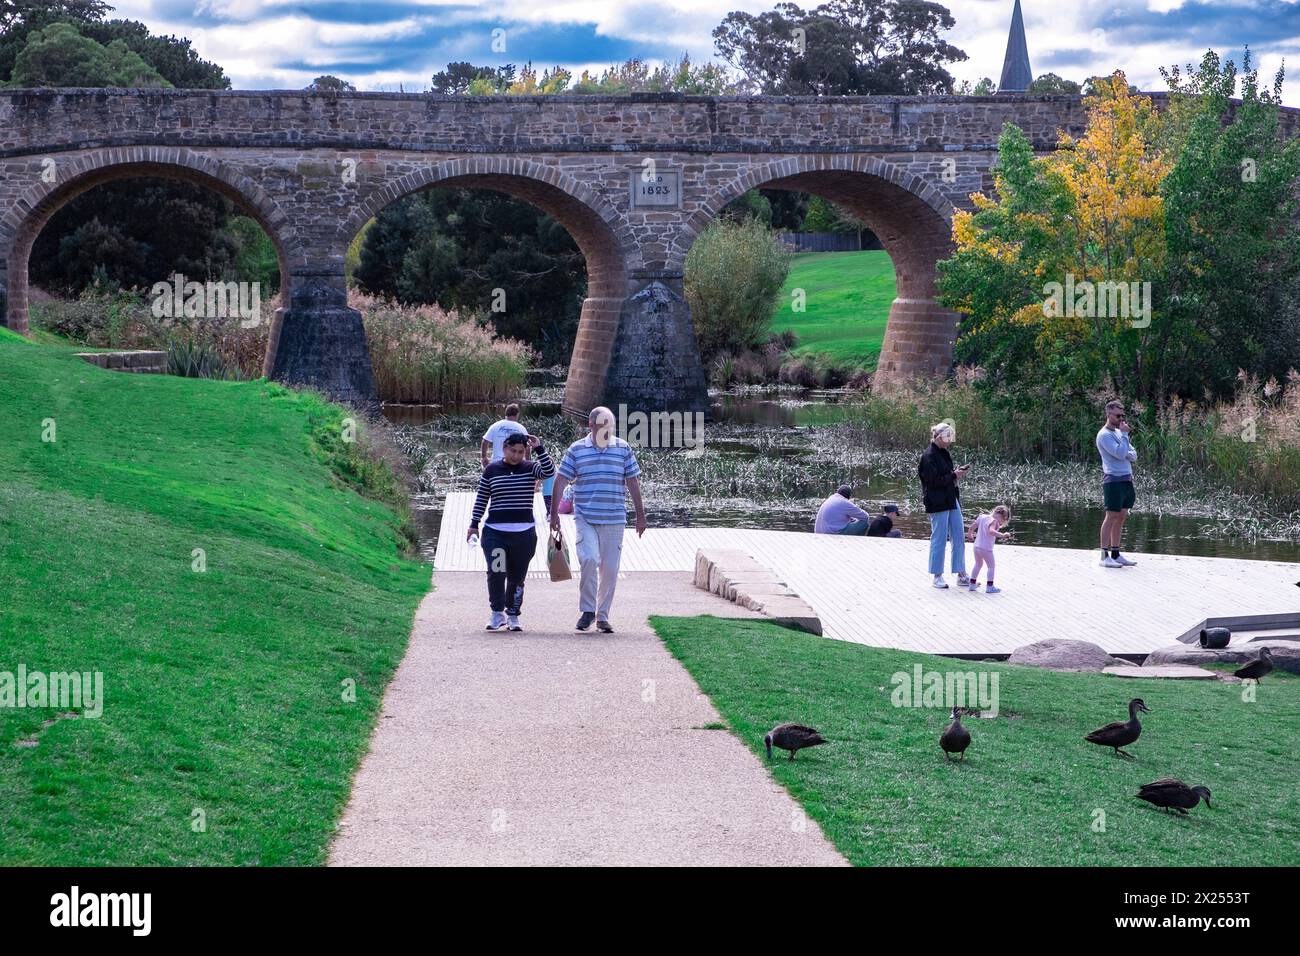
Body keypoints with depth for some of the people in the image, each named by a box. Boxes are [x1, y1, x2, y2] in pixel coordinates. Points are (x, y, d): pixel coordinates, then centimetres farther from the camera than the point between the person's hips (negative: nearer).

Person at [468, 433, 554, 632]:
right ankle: (497, 613, -1)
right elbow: (481, 499, 11)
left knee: (517, 576, 7)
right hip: (495, 532, -1)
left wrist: (538, 448, -17)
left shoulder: (530, 468, 5)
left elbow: (550, 470, -15)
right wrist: (474, 524, 7)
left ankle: (513, 616, 19)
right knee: (495, 572, -14)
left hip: (524, 533, 1)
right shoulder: (491, 470, 6)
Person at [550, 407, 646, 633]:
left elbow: (633, 483, 12)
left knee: (610, 568, 3)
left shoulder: (623, 448, 7)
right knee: (589, 559, -20)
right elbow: (560, 481, 5)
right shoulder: (576, 450, 3)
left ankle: (603, 616, 15)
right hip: (585, 518, -2)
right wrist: (554, 513, 0)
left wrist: (640, 515, 11)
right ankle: (588, 610, -6)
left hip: (614, 519, 2)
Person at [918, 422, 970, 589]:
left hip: (952, 500, 9)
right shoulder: (929, 456, -14)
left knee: (959, 537, 8)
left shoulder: (943, 453, 13)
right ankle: (937, 576, 8)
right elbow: (933, 481, -19)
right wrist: (954, 475, -12)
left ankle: (961, 575, 13)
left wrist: (958, 473, 3)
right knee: (939, 538, -2)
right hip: (938, 503, -9)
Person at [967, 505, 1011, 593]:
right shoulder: (994, 521, -14)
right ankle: (990, 586, 0)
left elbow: (972, 527, 13)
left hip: (976, 546, 8)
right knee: (991, 566, 4)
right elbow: (991, 531, -32)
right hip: (986, 548, -8)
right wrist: (1002, 535, -31)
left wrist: (970, 533, 31)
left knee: (978, 564, 26)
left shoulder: (982, 517, 10)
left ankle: (972, 584, 32)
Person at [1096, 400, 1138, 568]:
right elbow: (1120, 453, -20)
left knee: (1121, 517, 10)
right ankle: (1105, 556, -6)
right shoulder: (1104, 435, -9)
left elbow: (1133, 455, 16)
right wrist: (1125, 434, -11)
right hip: (1113, 480, -9)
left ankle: (1116, 554, 15)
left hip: (1126, 479, 9)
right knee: (1111, 517, -8)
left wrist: (1127, 454, -6)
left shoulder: (1118, 432, 18)